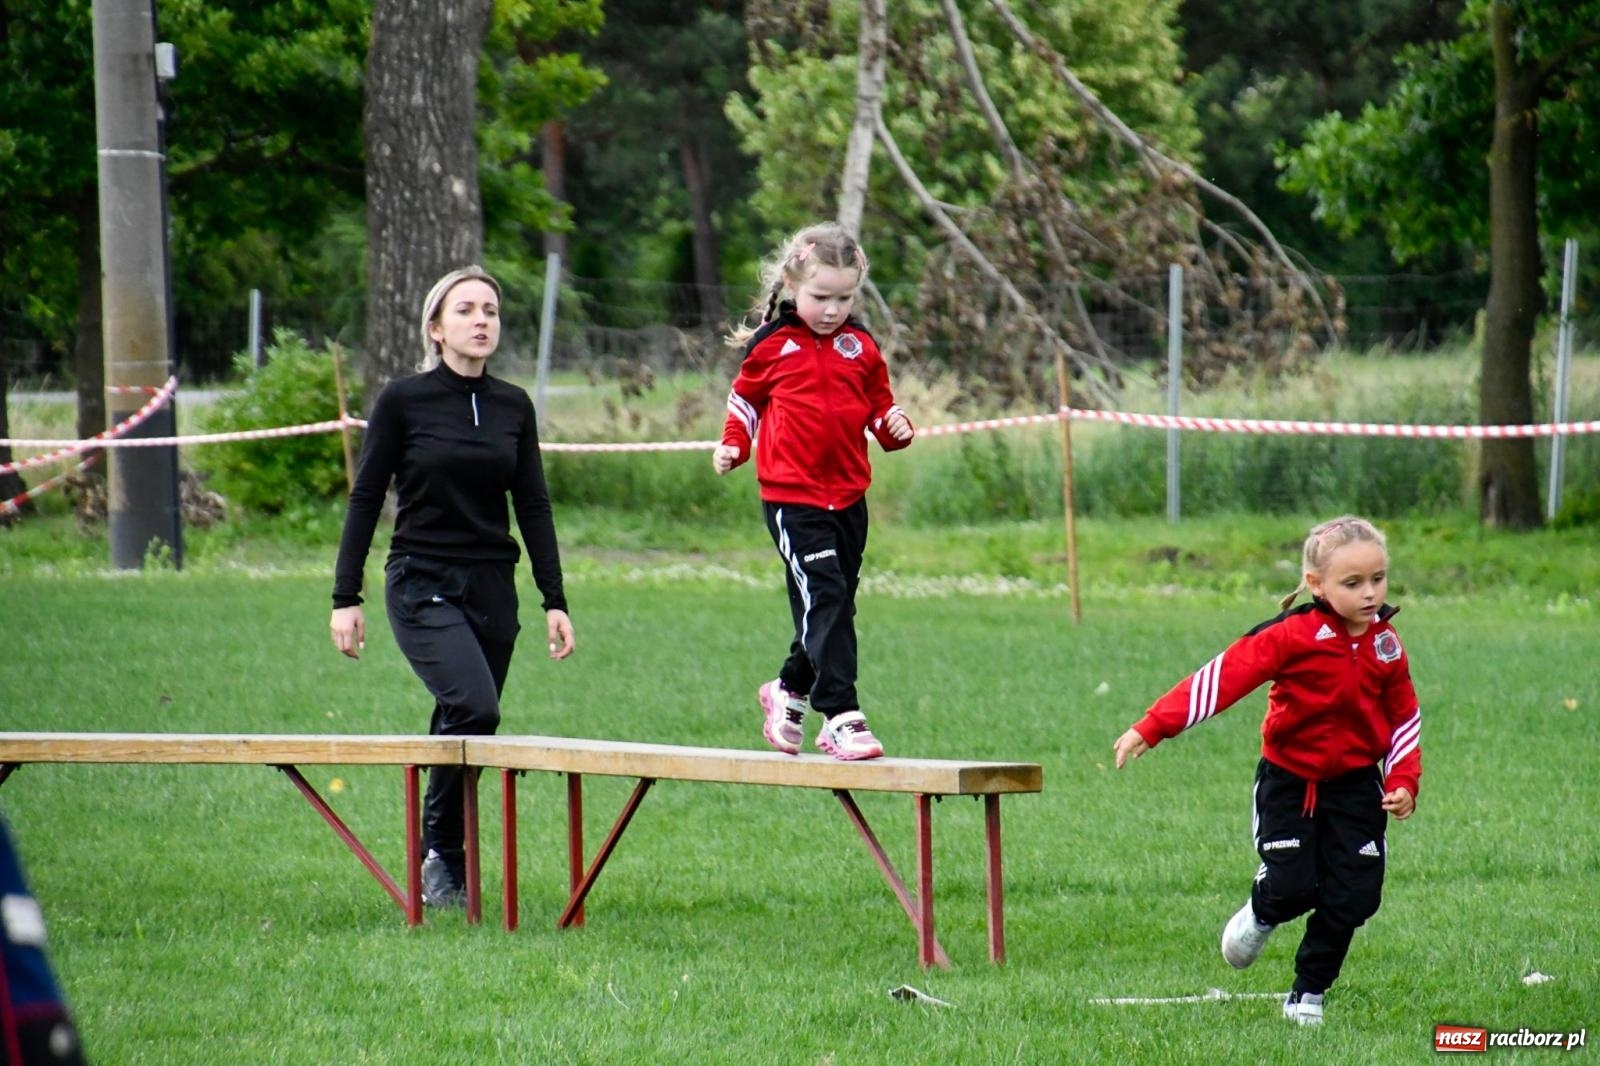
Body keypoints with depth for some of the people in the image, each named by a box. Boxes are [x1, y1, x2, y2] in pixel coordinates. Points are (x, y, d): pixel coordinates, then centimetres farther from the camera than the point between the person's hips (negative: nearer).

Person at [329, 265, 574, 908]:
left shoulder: (513, 407, 8)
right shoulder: (403, 401, -3)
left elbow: (534, 507, 11)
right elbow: (366, 499, -1)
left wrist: (554, 601, 5)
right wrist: (345, 598, -5)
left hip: (492, 589, 4)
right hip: (422, 585, -4)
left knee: (465, 724, 5)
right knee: (473, 705, -24)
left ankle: (447, 868, 17)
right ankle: (440, 850, -11)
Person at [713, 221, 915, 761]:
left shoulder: (860, 348, 7)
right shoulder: (772, 346, -1)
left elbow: (880, 405, 17)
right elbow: (745, 398, 14)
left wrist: (895, 426, -4)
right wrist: (734, 444, -1)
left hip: (848, 496, 5)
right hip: (791, 497, -5)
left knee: (835, 607, 12)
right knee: (824, 599, -16)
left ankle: (788, 691, 35)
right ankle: (841, 716, -19)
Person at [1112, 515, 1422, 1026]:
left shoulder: (1386, 651, -3)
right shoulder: (1291, 636, -16)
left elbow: (1404, 720, 10)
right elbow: (1222, 677, -20)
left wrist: (1403, 782, -4)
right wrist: (1151, 728, -25)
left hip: (1355, 787, 3)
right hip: (1288, 780, -3)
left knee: (1353, 897, -3)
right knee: (1292, 886, -12)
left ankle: (1308, 994, 16)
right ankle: (1260, 917, 26)